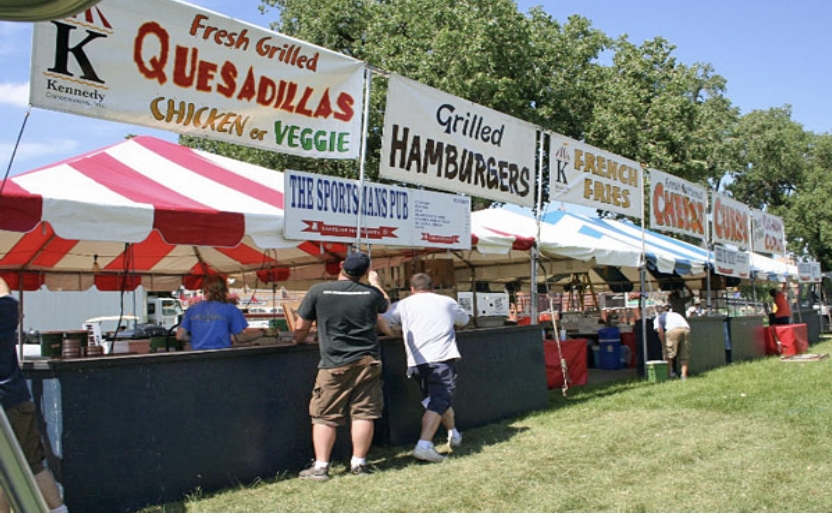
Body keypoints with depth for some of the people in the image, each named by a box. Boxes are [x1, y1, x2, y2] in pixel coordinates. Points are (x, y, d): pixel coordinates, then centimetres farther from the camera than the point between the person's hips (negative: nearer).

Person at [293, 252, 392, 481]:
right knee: (363, 413, 7)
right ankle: (359, 463, 12)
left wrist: (299, 341, 24)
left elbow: (301, 327, 2)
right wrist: (375, 282, 44)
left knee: (325, 416, 5)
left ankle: (320, 466, 6)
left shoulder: (318, 291, -4)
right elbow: (386, 304, 28)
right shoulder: (372, 293, 4)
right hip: (368, 361, 2)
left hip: (334, 364, -2)